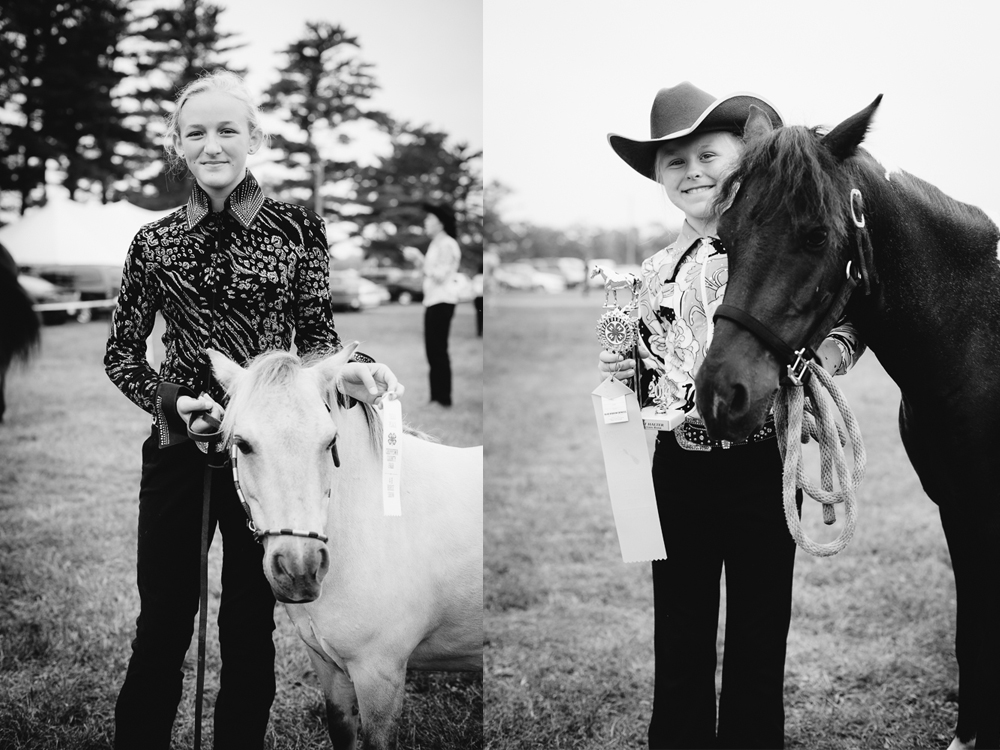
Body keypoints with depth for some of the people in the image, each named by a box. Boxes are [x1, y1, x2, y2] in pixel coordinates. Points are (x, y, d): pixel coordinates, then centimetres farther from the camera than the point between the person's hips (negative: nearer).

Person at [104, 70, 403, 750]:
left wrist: (345, 371, -19)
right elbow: (122, 355, 9)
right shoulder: (155, 242, 6)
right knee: (162, 623, 5)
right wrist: (169, 400, -9)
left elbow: (316, 336, 3)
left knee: (251, 623, 8)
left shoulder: (297, 227, 2)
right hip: (178, 445, 1)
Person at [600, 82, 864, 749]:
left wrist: (819, 358, -23)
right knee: (679, 637, 9)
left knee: (760, 637, 6)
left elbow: (845, 329, -3)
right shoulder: (657, 271, 11)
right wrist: (624, 373, 0)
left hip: (762, 464, -3)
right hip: (679, 469, 4)